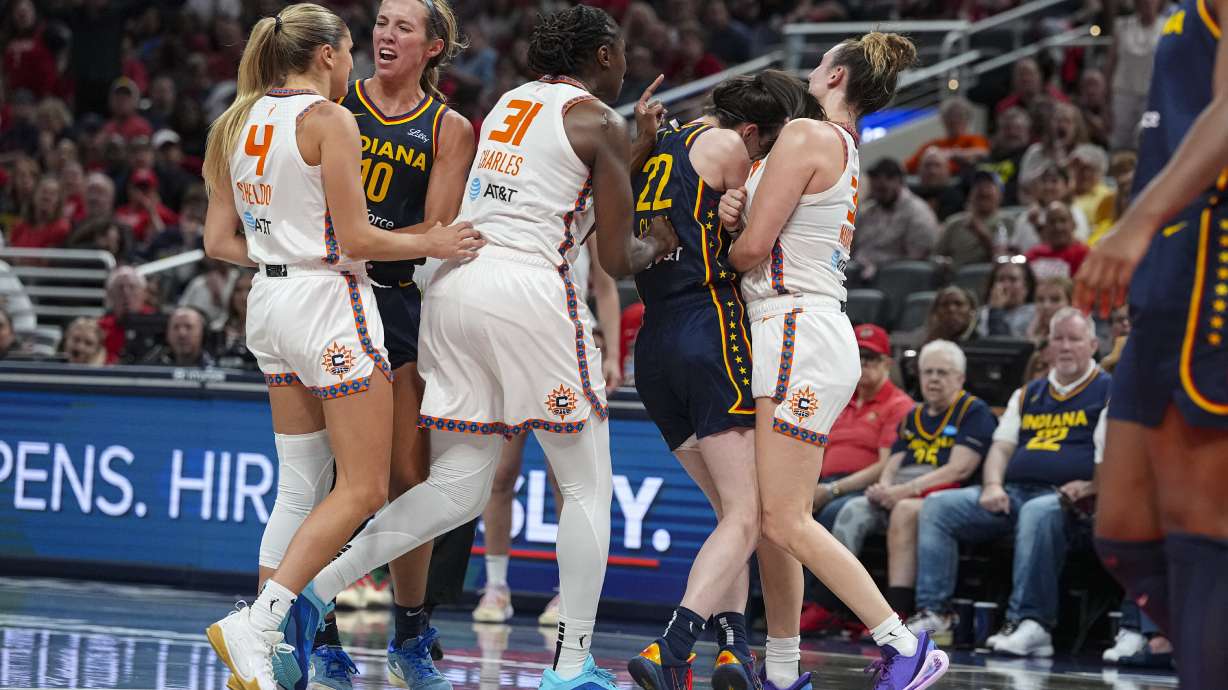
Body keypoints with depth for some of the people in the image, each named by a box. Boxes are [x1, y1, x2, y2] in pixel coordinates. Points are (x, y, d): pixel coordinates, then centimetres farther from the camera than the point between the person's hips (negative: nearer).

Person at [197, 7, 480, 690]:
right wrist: (431, 243, 0)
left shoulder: (240, 123, 12)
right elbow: (355, 239, -13)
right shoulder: (329, 120, -11)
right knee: (363, 490, -6)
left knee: (300, 488, 12)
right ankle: (255, 626, -19)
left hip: (270, 301, 8)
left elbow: (220, 240, 13)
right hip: (330, 302, -8)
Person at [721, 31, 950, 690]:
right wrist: (739, 209, -1)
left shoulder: (805, 135, -8)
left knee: (784, 520, -13)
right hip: (812, 335, 10)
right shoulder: (847, 153, 20)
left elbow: (753, 248, -12)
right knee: (771, 518, 9)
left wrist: (718, 256, 11)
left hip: (800, 332, -10)